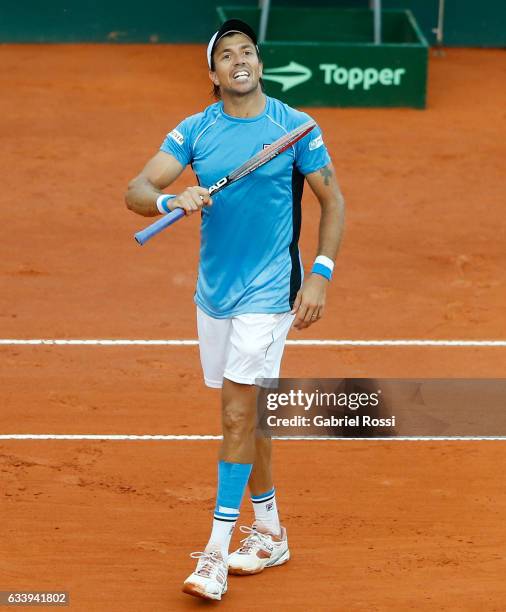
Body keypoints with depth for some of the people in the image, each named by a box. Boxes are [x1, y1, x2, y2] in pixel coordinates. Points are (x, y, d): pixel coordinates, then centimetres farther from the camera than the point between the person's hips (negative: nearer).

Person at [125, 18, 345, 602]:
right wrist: (173, 200, -28)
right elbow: (136, 191, -6)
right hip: (213, 292, 4)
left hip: (268, 293, -4)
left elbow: (332, 201, 2)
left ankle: (216, 552, -9)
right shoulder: (193, 131, 1)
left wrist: (319, 275, -7)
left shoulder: (295, 127, -6)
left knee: (237, 415, -11)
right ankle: (269, 531, 28)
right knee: (245, 414, 14)